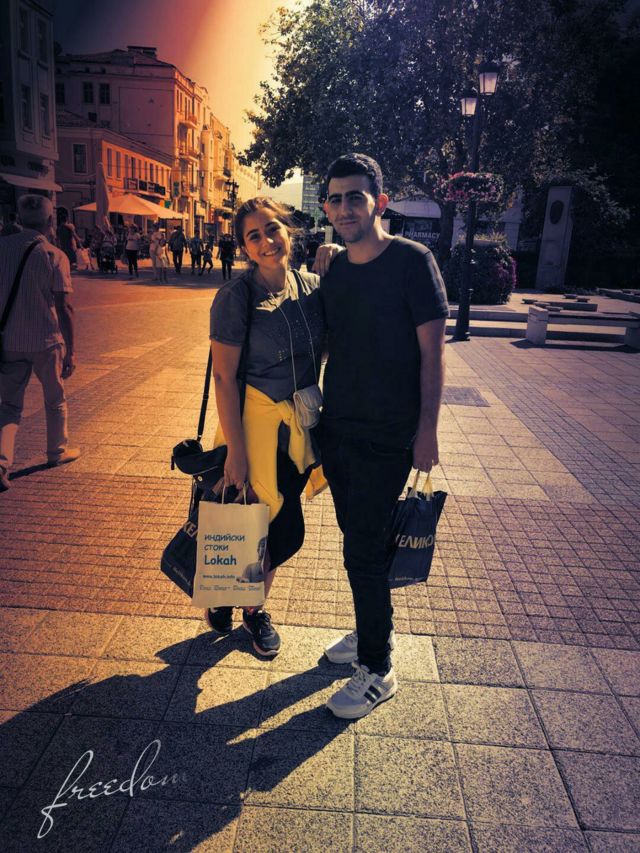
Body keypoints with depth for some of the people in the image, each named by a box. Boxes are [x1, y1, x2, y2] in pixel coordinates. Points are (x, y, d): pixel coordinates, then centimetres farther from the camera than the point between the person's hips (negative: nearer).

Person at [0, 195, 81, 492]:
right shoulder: (54, 256, -9)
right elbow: (64, 308, -12)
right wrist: (70, 351, -6)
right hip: (46, 341, -3)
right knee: (55, 399, 18)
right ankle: (57, 451, 34)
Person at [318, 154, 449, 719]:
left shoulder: (412, 261, -10)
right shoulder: (333, 271, 8)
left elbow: (432, 351, -10)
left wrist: (427, 430, -13)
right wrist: (315, 413, 14)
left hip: (386, 438, -6)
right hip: (336, 428, 6)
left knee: (364, 550, -3)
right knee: (356, 539, 17)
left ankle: (378, 670, 15)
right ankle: (373, 631, 37)